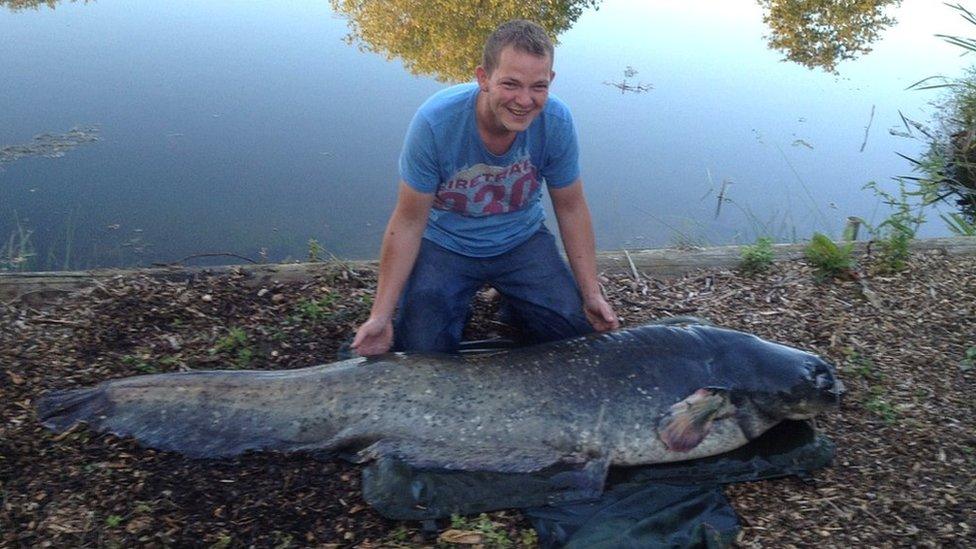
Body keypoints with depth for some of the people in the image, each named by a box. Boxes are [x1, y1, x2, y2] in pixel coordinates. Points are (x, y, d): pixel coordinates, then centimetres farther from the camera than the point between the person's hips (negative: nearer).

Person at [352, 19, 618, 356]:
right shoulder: (436, 121, -29)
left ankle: (513, 302, 21)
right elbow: (408, 222, -20)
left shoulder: (556, 121, -21)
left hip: (522, 240, 2)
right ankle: (458, 305, 18)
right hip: (444, 245, -2)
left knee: (578, 334, -8)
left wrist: (592, 294, -7)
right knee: (421, 354, -14)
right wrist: (381, 314, -22)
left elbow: (571, 208, -6)